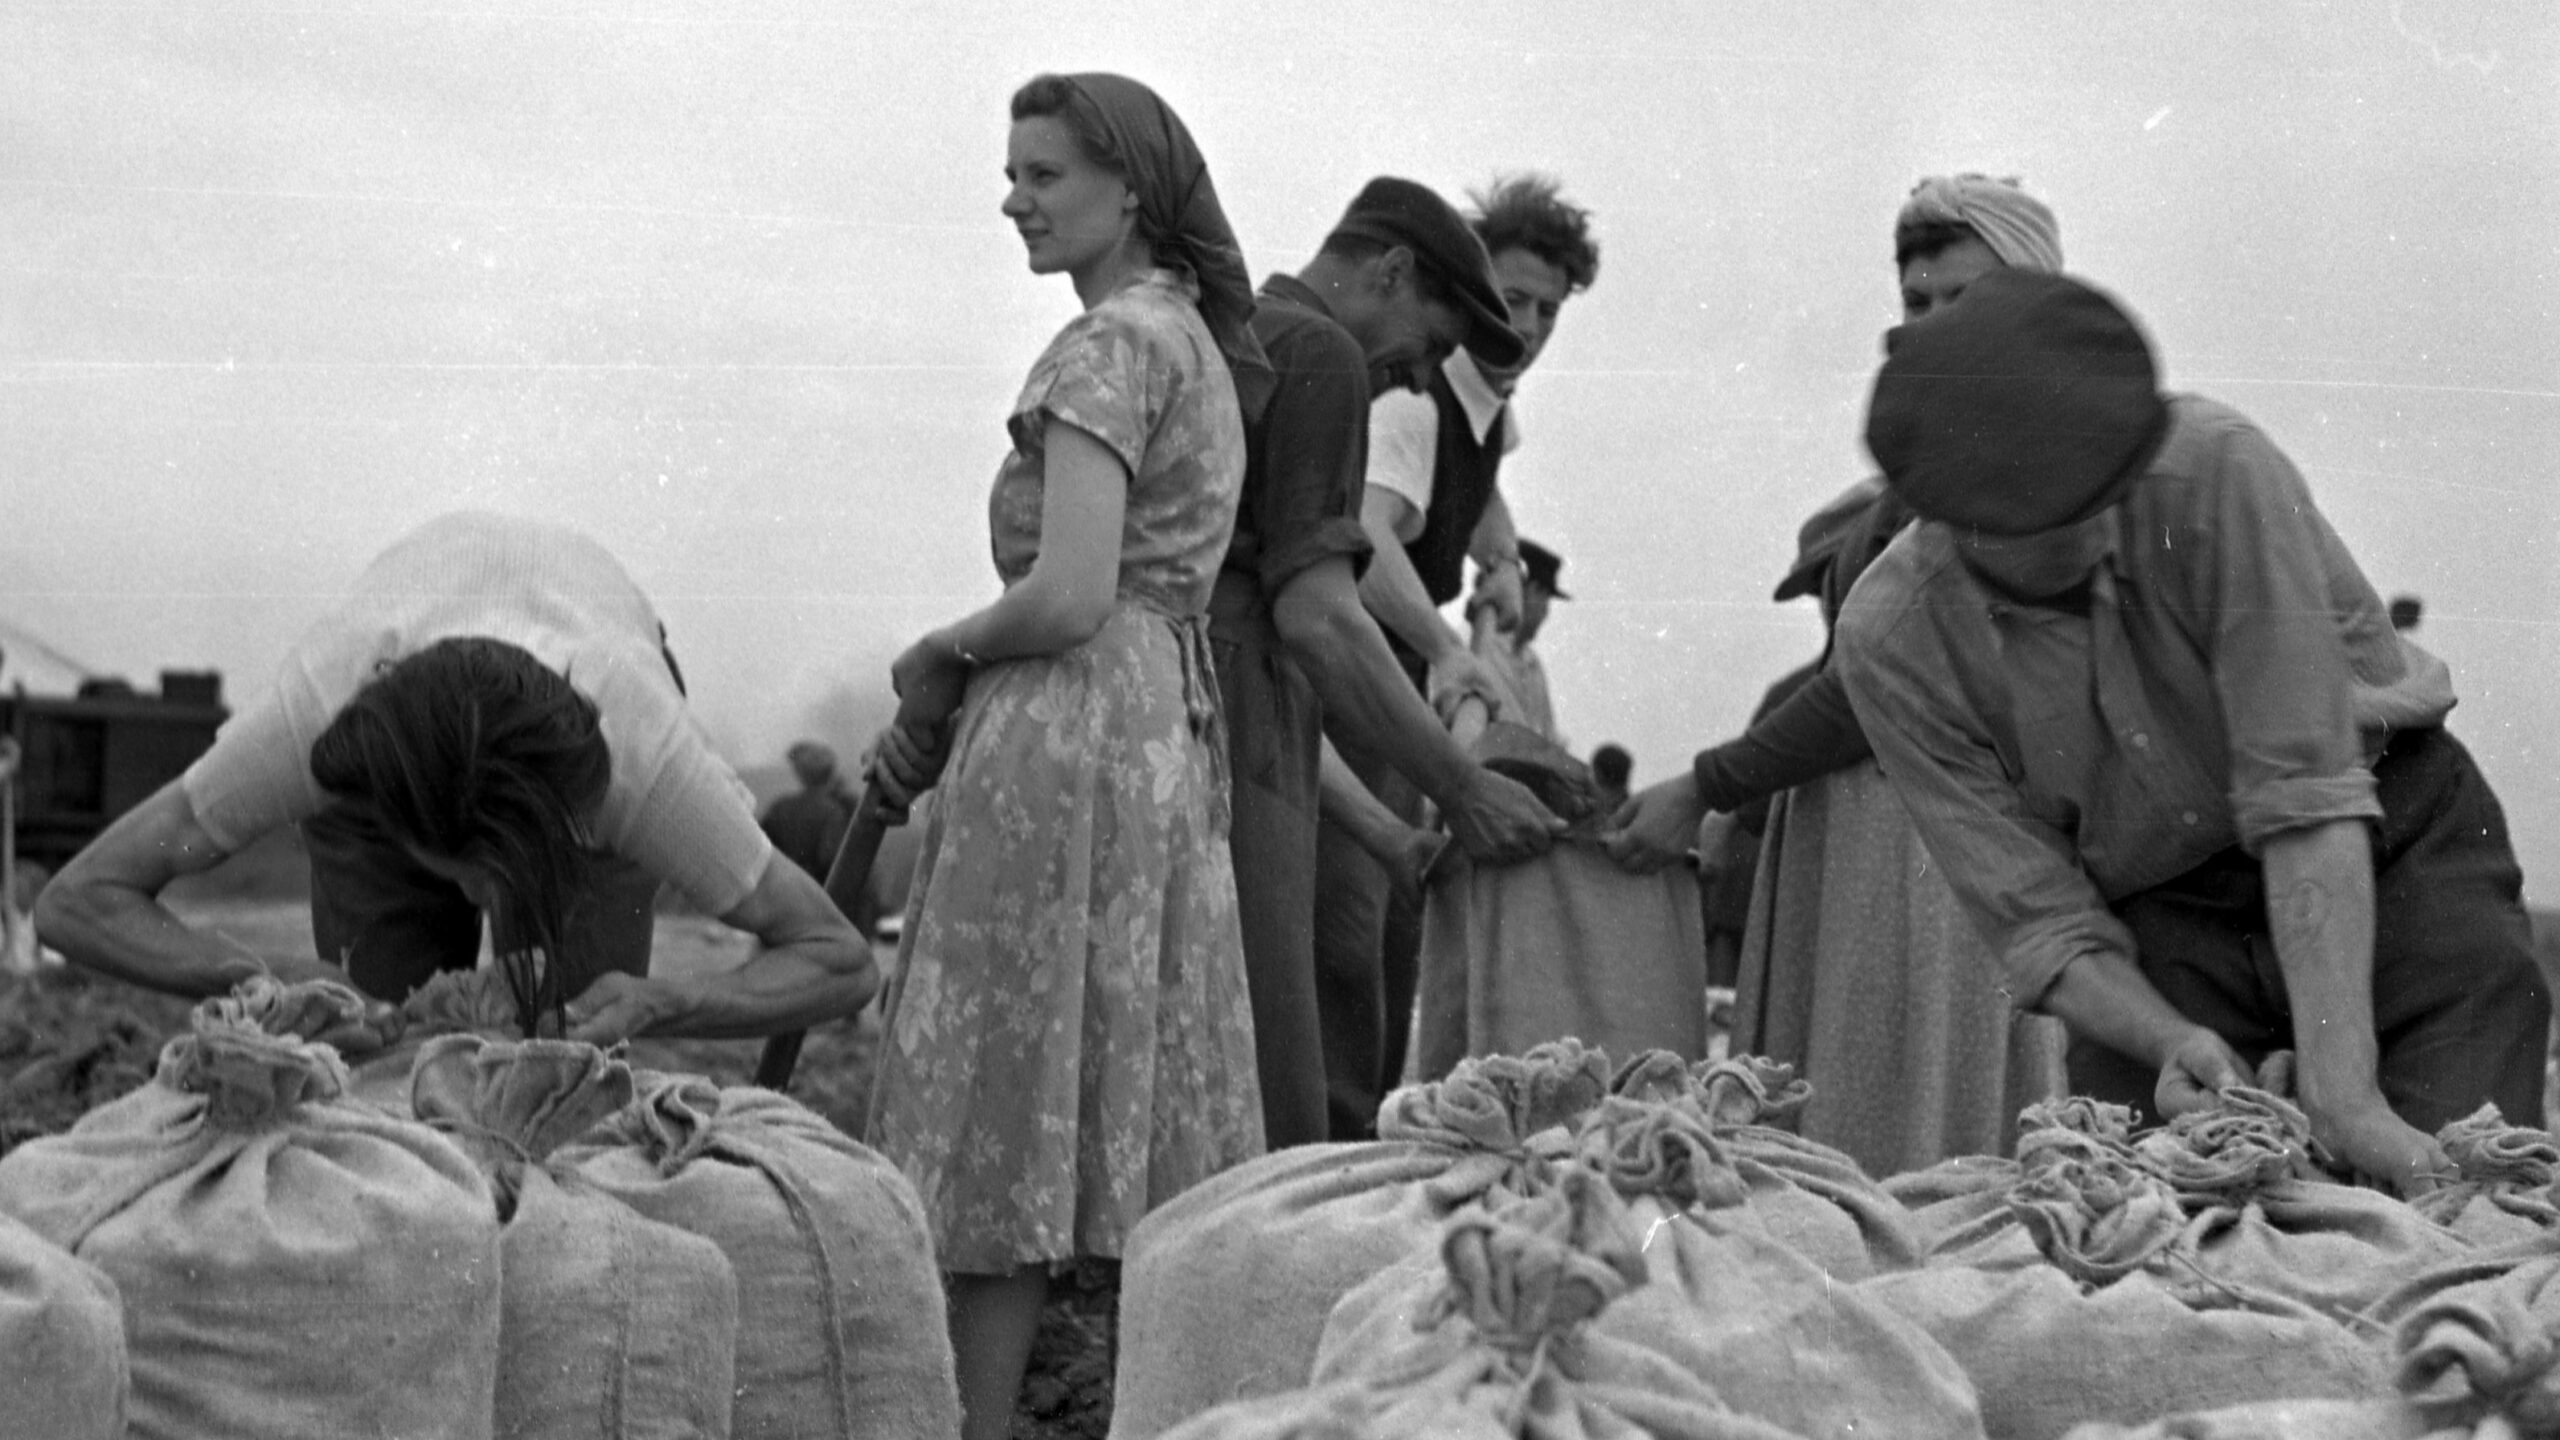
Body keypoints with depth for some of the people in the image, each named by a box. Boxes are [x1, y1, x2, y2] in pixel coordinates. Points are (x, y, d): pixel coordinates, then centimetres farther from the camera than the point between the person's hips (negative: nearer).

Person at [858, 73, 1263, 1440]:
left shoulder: (1109, 344, -11)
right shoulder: (1197, 340, 18)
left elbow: (1067, 598, -21)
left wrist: (937, 651, -3)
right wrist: (949, 694, 11)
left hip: (1069, 727, -10)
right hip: (1170, 725, 10)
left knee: (1003, 1114, -6)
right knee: (1141, 1100, 11)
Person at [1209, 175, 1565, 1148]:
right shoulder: (1318, 354, -2)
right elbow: (1314, 615, -13)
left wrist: (1385, 834, 27)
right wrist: (1461, 790, -5)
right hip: (1224, 758, -10)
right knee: (1257, 1116, -11)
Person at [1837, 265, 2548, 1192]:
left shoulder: (2215, 472, -29)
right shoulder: (1890, 644, -20)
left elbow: (2308, 795, -32)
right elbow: (2040, 921, -15)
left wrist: (2344, 1097, -38)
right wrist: (2174, 1042, -36)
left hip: (2389, 846, -2)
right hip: (2164, 915, 2)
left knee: (2457, 1191, -16)